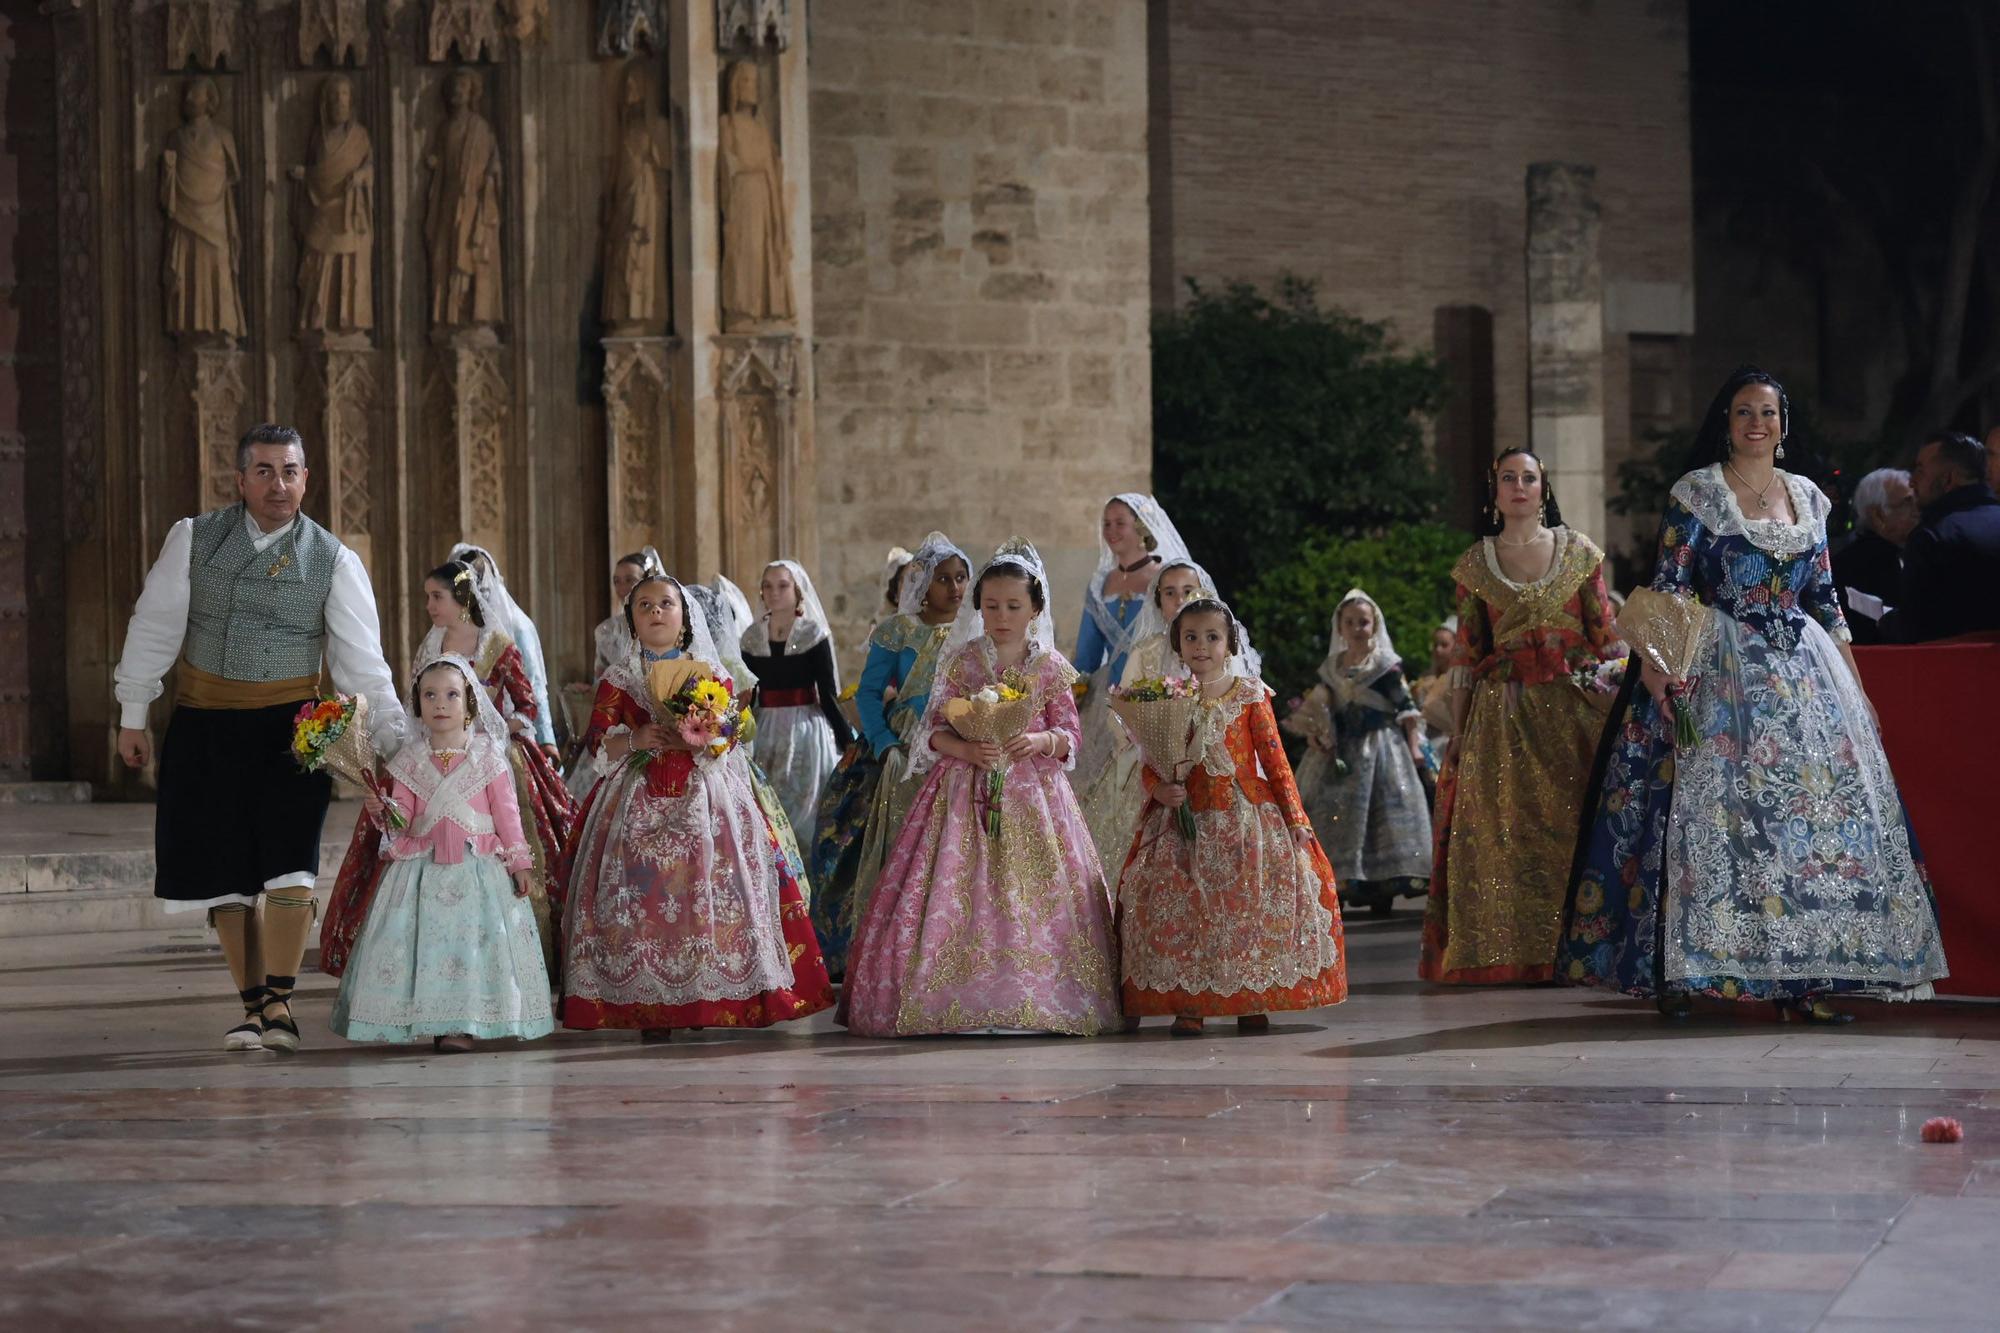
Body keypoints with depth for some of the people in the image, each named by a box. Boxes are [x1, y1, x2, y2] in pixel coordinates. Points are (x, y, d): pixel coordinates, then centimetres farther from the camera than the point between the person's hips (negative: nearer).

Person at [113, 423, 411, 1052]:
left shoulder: (334, 562, -3)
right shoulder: (192, 540, -1)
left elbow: (362, 664, -4)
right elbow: (154, 628, 5)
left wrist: (397, 741, -11)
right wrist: (133, 716, 5)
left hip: (289, 731, -1)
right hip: (204, 731, 2)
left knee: (288, 860, -13)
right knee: (224, 871, 4)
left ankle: (279, 1002, -2)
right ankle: (251, 1006, 15)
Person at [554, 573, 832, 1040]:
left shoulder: (712, 674, 9)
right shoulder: (618, 681, 11)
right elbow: (606, 741, 2)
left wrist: (690, 738, -20)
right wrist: (638, 740, -18)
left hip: (702, 795, 0)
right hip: (638, 802, 1)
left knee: (706, 891, -9)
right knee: (641, 897, -8)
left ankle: (705, 1000, -3)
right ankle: (650, 1008, -6)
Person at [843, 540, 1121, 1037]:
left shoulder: (1051, 667, 6)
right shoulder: (962, 661, 5)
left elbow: (1069, 735, 5)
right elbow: (937, 730, 4)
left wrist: (1039, 741, -16)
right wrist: (966, 749, -16)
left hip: (1032, 794, 0)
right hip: (965, 792, 0)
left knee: (1033, 896, -7)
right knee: (953, 895, -10)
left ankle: (1033, 1000, -3)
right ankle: (957, 998, -7)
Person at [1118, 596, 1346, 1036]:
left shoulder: (1249, 695, 3)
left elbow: (1275, 760, 2)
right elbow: (1150, 767, 11)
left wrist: (1296, 820, -2)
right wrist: (1159, 790, -12)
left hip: (1246, 816, -1)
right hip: (1185, 821, 1)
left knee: (1252, 902, -12)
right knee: (1177, 902, -13)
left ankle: (1252, 1002, -1)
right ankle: (1188, 1003, -6)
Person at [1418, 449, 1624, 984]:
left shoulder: (1579, 552, 6)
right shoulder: (1476, 564, 8)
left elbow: (1605, 634, 6)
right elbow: (1465, 652, 8)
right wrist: (1457, 731, 5)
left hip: (1574, 705, -1)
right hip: (1503, 714, 1)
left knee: (1571, 826, -4)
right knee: (1503, 832, -4)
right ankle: (1508, 952, 2)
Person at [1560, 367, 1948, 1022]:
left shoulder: (1806, 497, 14)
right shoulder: (1697, 493, 0)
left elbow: (1824, 596, 17)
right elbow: (1667, 586, -7)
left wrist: (1853, 681, 12)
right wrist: (1655, 662, -21)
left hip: (1801, 668, 5)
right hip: (1719, 672, -5)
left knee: (1812, 809, -3)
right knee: (1710, 805, -10)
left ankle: (1799, 978, -2)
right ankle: (1681, 973, -8)